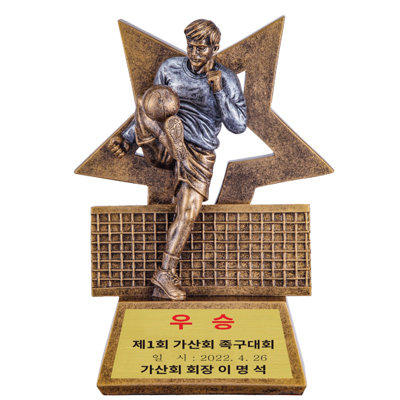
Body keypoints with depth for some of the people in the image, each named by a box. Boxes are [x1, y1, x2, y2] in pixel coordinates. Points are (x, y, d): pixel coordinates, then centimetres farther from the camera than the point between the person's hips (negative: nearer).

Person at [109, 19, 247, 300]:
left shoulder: (227, 79, 0)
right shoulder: (171, 67, 3)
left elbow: (238, 126, -7)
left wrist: (218, 91, -18)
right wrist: (127, 139, 7)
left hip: (200, 155, 0)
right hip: (160, 147, 1)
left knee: (188, 213, -13)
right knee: (147, 102, -28)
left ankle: (166, 273, 3)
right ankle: (180, 163, -40)